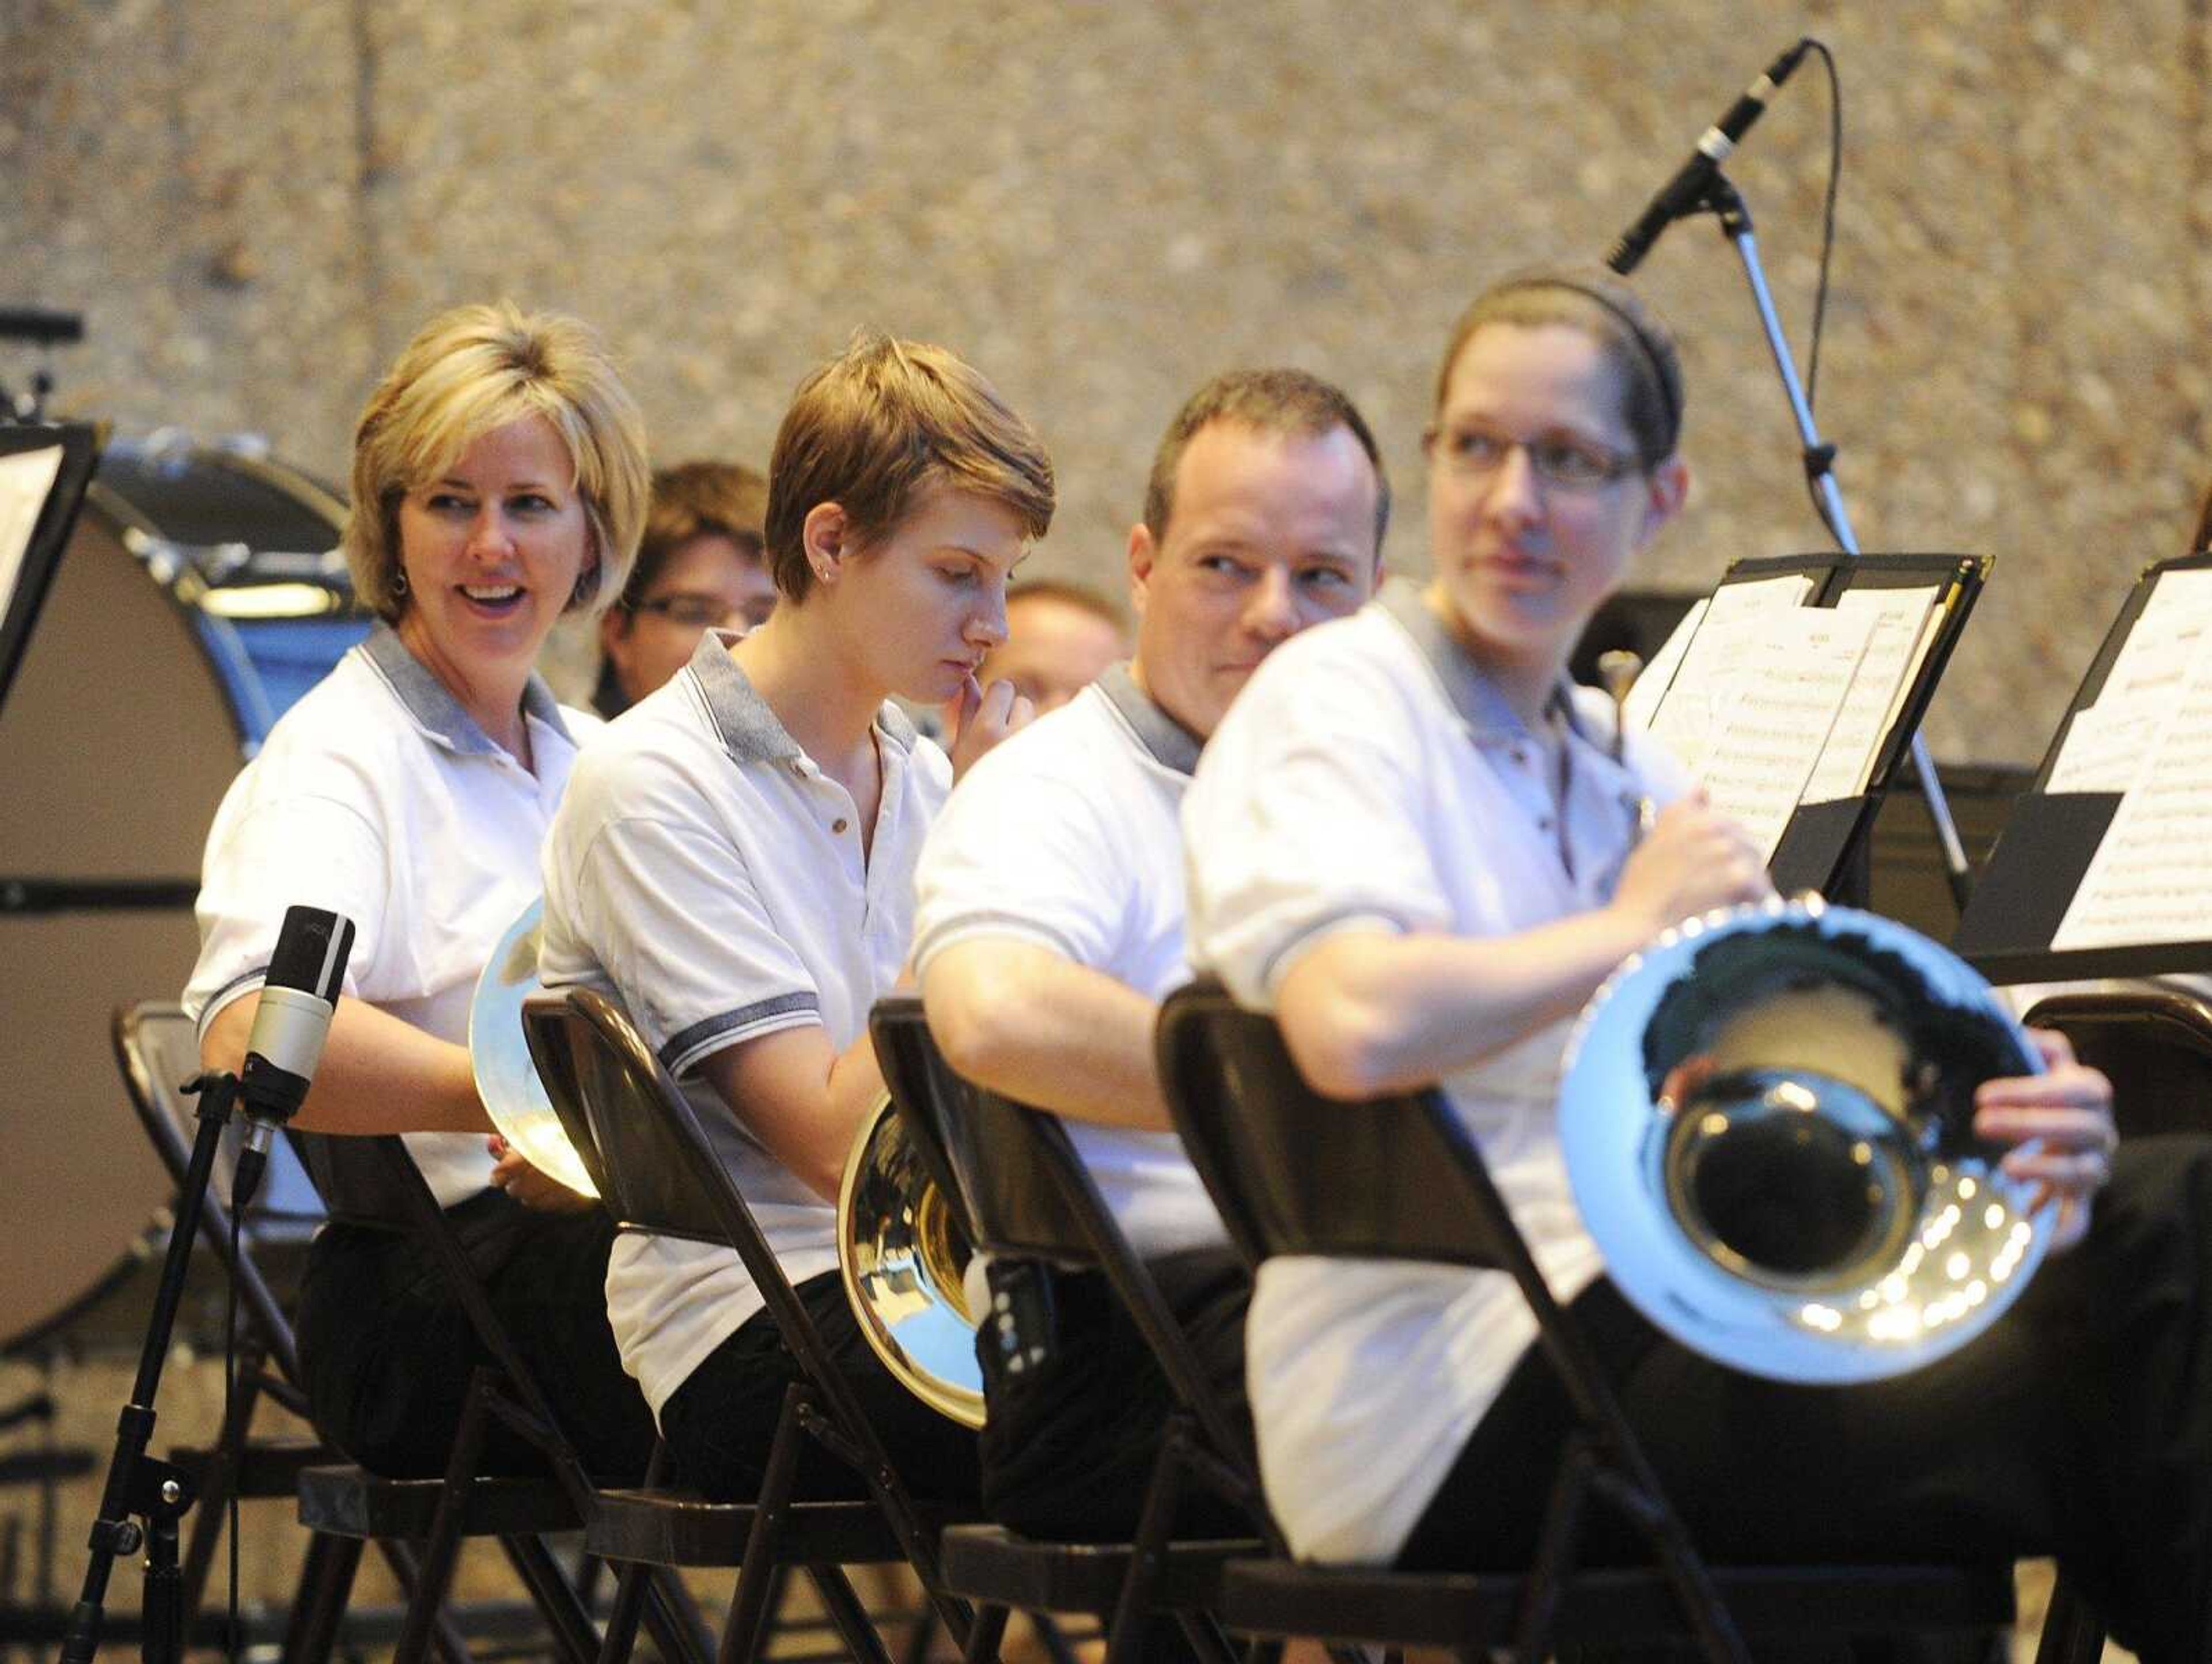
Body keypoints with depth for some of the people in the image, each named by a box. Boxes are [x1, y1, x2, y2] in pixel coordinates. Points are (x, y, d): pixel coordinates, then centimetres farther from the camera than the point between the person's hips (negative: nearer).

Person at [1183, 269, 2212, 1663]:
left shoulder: (1624, 776, 22)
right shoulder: (1334, 703, -3)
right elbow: (1356, 1026, -25)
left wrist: (2003, 1151, -7)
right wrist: (1638, 927, -9)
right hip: (1461, 1414, -8)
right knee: (2090, 1419, -22)